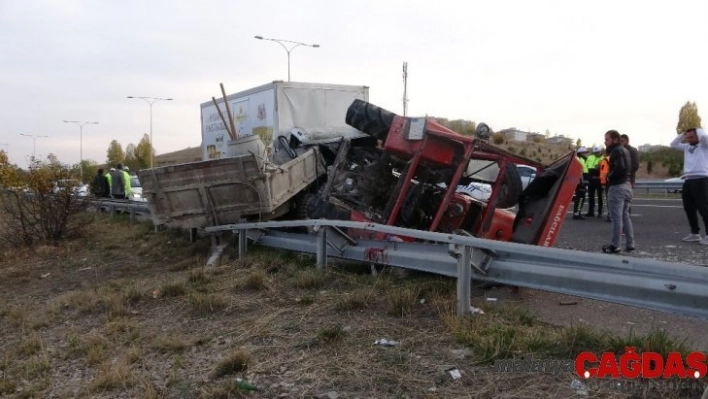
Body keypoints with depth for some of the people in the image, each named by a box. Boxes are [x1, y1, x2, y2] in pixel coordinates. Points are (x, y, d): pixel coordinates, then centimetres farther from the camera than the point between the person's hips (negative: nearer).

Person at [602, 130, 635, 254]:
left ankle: (614, 246, -3)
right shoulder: (624, 150, 18)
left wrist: (610, 177, -13)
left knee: (616, 217, -6)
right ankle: (630, 244, 16)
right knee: (625, 215, 14)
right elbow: (627, 167, 19)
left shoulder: (616, 151, -12)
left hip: (617, 186, -10)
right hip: (626, 185, 10)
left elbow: (619, 167, -27)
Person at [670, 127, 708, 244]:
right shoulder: (687, 147, 17)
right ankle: (695, 233, 20)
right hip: (688, 181, 7)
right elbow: (673, 144, 23)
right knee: (689, 208, 10)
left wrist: (698, 129, -1)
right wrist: (683, 134, 14)